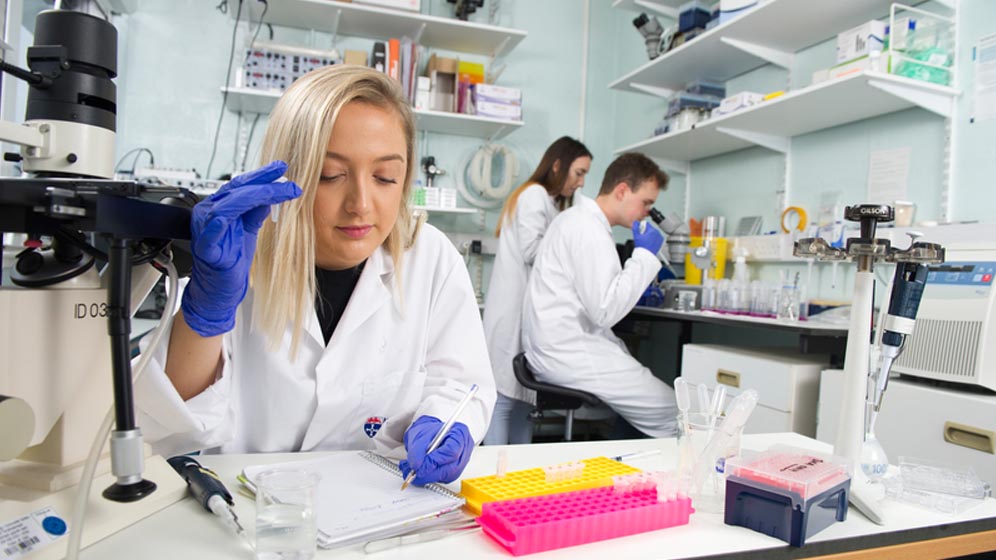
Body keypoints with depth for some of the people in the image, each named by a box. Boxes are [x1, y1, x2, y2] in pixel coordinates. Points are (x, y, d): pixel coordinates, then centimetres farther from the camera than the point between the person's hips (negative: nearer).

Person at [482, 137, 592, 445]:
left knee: (524, 395, 8)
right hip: (515, 309, -9)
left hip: (528, 309, 9)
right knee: (506, 393, -8)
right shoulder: (535, 194, -5)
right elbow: (531, 250, -15)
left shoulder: (548, 200, 25)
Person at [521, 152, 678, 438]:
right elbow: (605, 311, -21)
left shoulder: (578, 219, 16)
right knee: (670, 412, -7)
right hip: (569, 353, -10)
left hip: (560, 348, 10)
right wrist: (645, 255, -13)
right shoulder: (589, 230, -16)